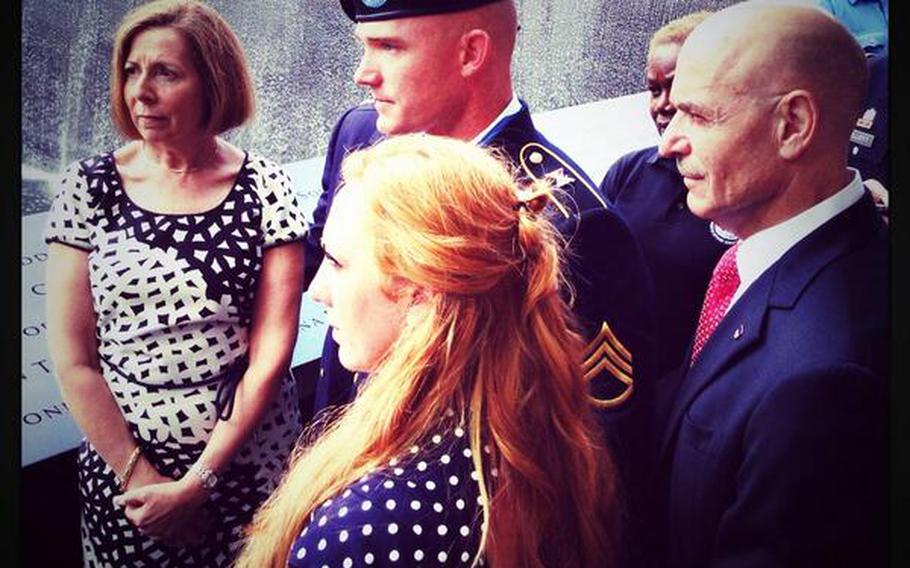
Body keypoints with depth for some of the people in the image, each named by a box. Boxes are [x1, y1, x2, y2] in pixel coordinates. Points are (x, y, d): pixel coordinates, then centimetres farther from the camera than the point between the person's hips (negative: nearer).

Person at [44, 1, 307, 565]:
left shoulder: (265, 189, -8)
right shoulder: (90, 186, -5)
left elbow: (271, 354, -10)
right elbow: (72, 357, -5)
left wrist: (197, 482, -13)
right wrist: (138, 474, -10)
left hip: (249, 456, -1)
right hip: (120, 463, 1)